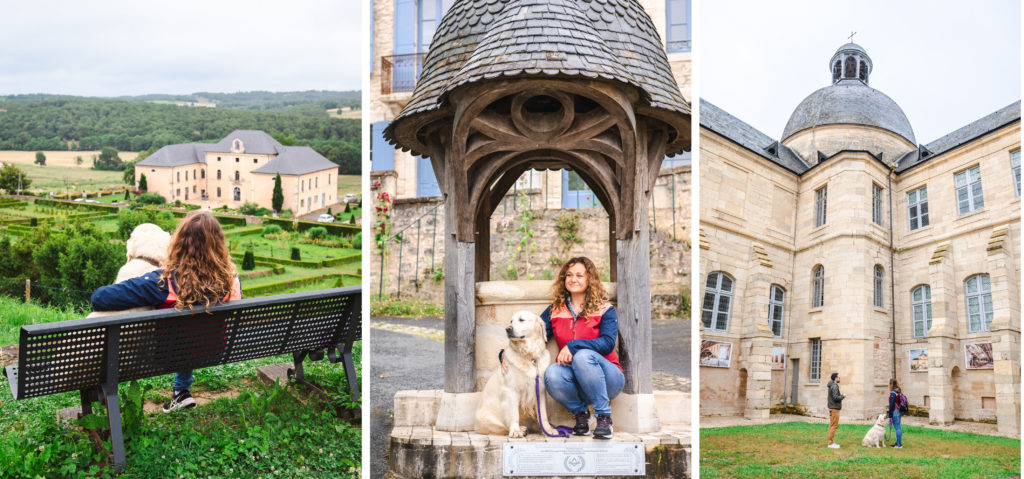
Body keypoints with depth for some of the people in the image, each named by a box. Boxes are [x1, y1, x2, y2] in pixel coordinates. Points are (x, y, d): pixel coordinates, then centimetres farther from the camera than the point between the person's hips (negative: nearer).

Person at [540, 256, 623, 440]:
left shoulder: (604, 309, 2)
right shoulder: (555, 311, 11)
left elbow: (608, 343, -13)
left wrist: (572, 346, -24)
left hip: (606, 379, -2)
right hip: (576, 385, 2)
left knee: (583, 355, -33)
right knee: (552, 373, -30)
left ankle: (604, 416, -20)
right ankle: (580, 412, -3)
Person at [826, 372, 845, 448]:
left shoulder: (831, 386, 15)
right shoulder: (834, 386, -16)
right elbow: (835, 397, -23)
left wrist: (841, 396, 9)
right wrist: (842, 396, -8)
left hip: (832, 408, 10)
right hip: (834, 408, -10)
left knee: (831, 425, 12)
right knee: (834, 425, -8)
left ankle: (830, 442, 15)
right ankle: (831, 443, -7)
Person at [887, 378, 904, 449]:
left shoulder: (893, 393, -17)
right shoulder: (898, 392, 11)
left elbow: (891, 405, -18)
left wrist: (890, 415, -13)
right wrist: (889, 413, 20)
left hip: (895, 412, -9)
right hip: (899, 412, 9)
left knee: (897, 428, -6)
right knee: (898, 427, 14)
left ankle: (899, 444, -4)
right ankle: (898, 443, 21)